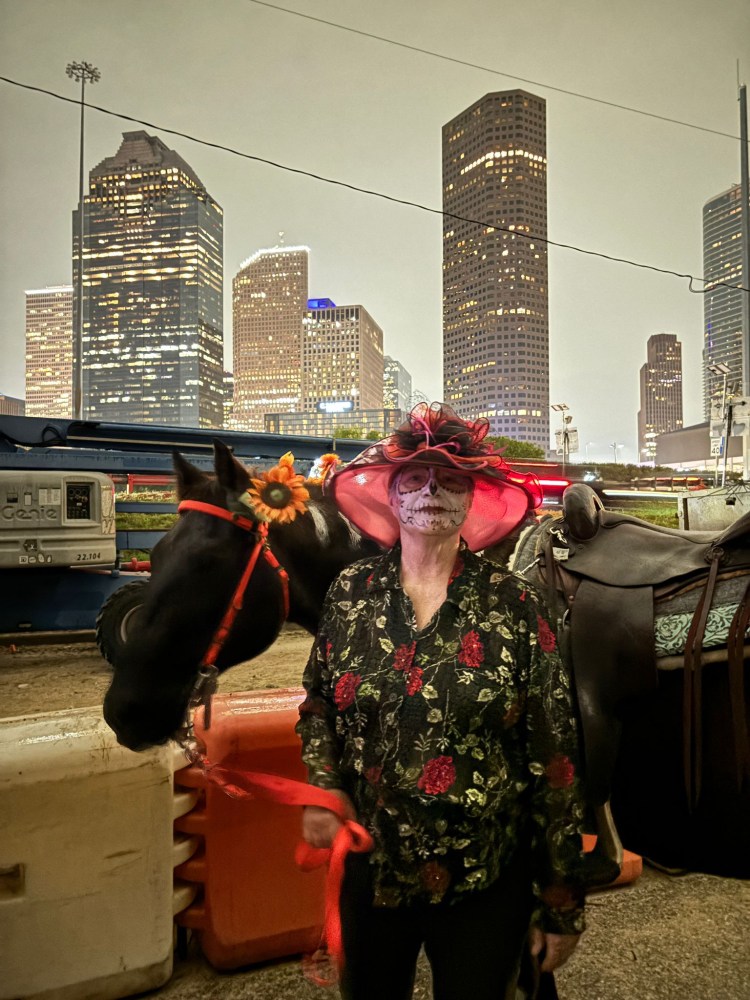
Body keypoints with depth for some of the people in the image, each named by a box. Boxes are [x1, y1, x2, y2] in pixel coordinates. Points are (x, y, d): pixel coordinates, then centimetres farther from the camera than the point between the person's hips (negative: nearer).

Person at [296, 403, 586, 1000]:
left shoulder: (515, 606, -12)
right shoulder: (351, 593, -4)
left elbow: (554, 760, -8)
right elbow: (319, 703, 10)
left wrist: (562, 904, -4)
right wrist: (324, 786, -7)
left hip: (486, 883, -2)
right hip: (369, 867, 3)